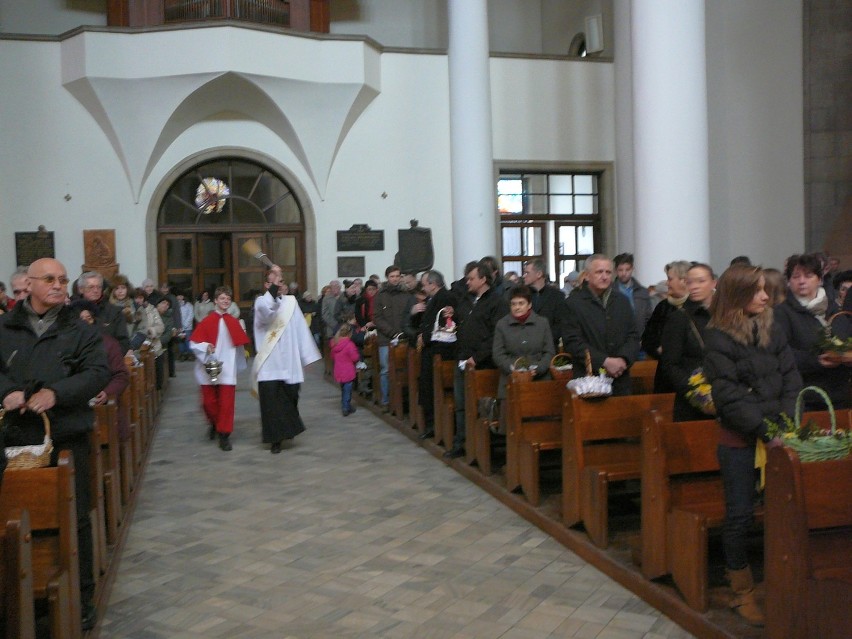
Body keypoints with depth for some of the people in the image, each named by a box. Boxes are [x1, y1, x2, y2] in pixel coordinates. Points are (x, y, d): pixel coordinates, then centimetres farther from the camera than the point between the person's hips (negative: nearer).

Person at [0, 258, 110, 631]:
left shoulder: (81, 331, 3)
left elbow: (99, 373, -7)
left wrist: (57, 392, -20)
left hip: (67, 440, -1)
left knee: (75, 519, 6)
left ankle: (81, 598, 20)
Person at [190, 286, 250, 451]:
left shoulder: (234, 322, 4)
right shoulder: (207, 321, -3)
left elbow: (239, 344, 12)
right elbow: (194, 343, -4)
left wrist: (240, 365, 16)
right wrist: (206, 347, -22)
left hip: (227, 369, 1)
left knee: (226, 402, -2)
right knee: (208, 402, 6)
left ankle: (224, 435, 8)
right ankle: (214, 424, 35)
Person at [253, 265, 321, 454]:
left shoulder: (290, 302, 10)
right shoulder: (261, 301, 1)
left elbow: (300, 329, 7)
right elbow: (265, 309, -26)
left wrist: (308, 355, 3)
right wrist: (274, 286, -34)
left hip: (289, 362, 3)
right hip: (269, 363, -3)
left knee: (290, 398, 8)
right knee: (271, 401, -5)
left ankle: (288, 429, 31)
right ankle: (275, 439, 3)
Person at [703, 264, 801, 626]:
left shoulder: (771, 331, 9)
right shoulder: (717, 338, -7)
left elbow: (791, 378, 5)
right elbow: (729, 396, -12)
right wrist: (765, 430, -16)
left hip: (776, 434, 5)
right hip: (739, 438, -4)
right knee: (739, 515, 2)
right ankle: (743, 593, 16)